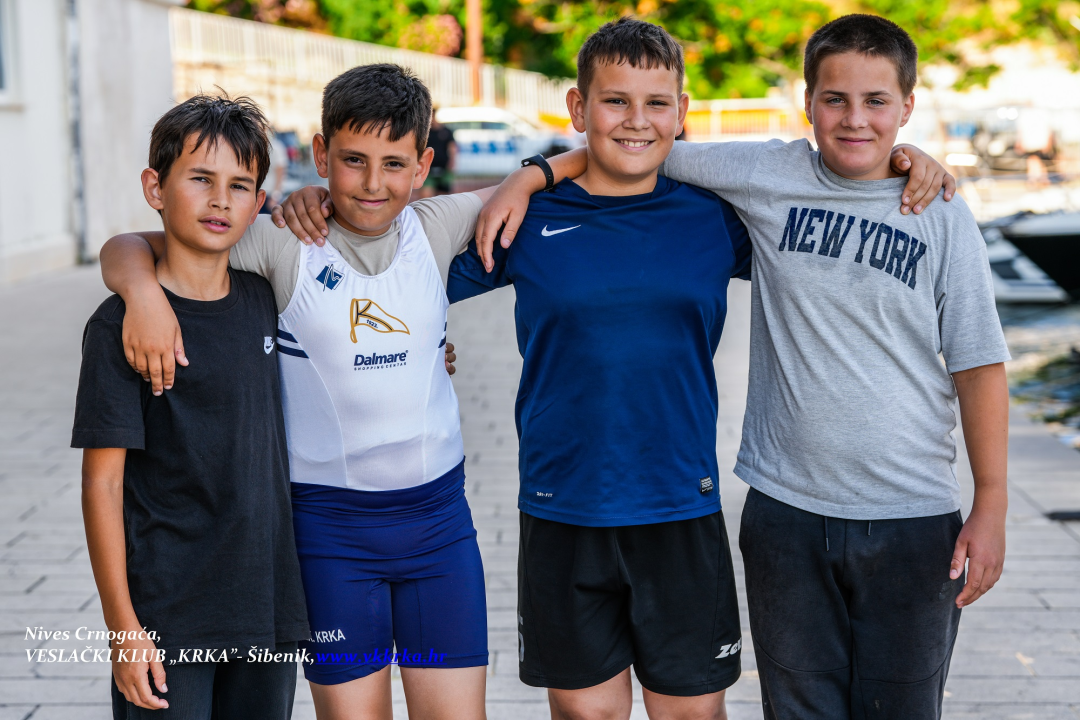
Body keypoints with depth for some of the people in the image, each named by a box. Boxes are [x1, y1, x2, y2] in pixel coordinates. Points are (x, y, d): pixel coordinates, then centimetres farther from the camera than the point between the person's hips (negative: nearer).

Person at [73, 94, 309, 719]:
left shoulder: (262, 301, 6)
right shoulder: (121, 326, -10)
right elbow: (103, 483, -10)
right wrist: (123, 627, -13)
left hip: (269, 615, 5)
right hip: (168, 622, -5)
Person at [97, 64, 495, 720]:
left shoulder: (436, 230, 1)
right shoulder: (284, 246, -7)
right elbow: (126, 247, -6)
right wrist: (143, 289, -27)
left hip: (439, 513, 3)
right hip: (329, 523, -2)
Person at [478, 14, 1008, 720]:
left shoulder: (941, 218, -1)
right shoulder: (769, 177, 1)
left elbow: (979, 367, 0)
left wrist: (992, 505, -2)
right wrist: (527, 179, -1)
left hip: (912, 521, -1)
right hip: (786, 511, 1)